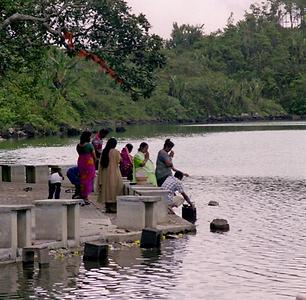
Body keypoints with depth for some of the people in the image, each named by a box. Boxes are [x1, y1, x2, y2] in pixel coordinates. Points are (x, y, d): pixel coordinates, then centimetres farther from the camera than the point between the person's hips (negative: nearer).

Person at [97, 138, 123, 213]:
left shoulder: (104, 152, 4)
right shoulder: (115, 152, -12)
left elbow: (101, 164, 7)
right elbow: (119, 161, -3)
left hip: (105, 173, 5)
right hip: (113, 172, -5)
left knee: (106, 188, 9)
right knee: (114, 188, 1)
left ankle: (107, 207, 10)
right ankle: (113, 207, -3)